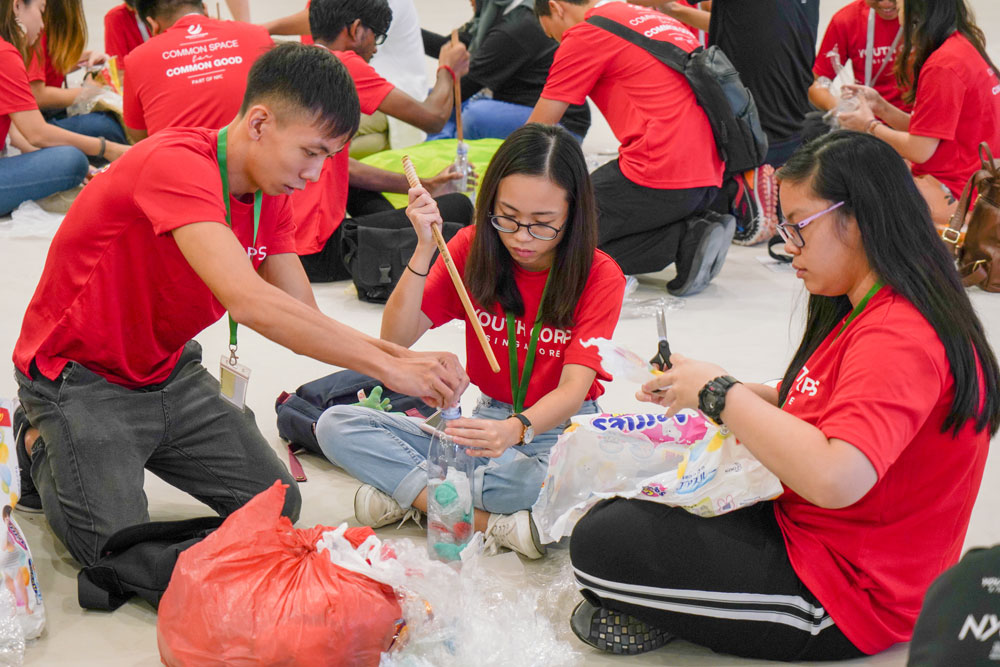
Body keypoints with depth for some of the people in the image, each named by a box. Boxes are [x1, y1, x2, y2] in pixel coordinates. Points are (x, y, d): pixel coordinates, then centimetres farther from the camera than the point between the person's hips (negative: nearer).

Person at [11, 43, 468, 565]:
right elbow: (247, 301, -43)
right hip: (80, 380, -8)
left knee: (277, 509, 0)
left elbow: (305, 320, -3)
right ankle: (44, 446, 11)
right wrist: (387, 366, -40)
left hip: (169, 372, 8)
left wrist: (400, 356, -21)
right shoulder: (177, 164, -30)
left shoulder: (271, 193, -1)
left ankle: (136, 448, 20)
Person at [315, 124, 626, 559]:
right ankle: (494, 522, -27)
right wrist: (424, 250, -21)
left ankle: (408, 492, -22)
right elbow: (395, 339, -9)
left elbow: (572, 390, -23)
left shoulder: (599, 276, -12)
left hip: (562, 429, -3)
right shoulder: (473, 248, -2)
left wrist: (516, 428, -44)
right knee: (336, 426, -15)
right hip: (489, 421, 4)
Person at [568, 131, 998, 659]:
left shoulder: (901, 338, -26)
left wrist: (720, 394, -26)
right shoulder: (873, 313, 9)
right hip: (807, 532, 10)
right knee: (611, 515, 13)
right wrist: (699, 389, -2)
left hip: (845, 599, -10)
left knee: (602, 545, -16)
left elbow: (834, 478, -39)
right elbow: (814, 409, 13)